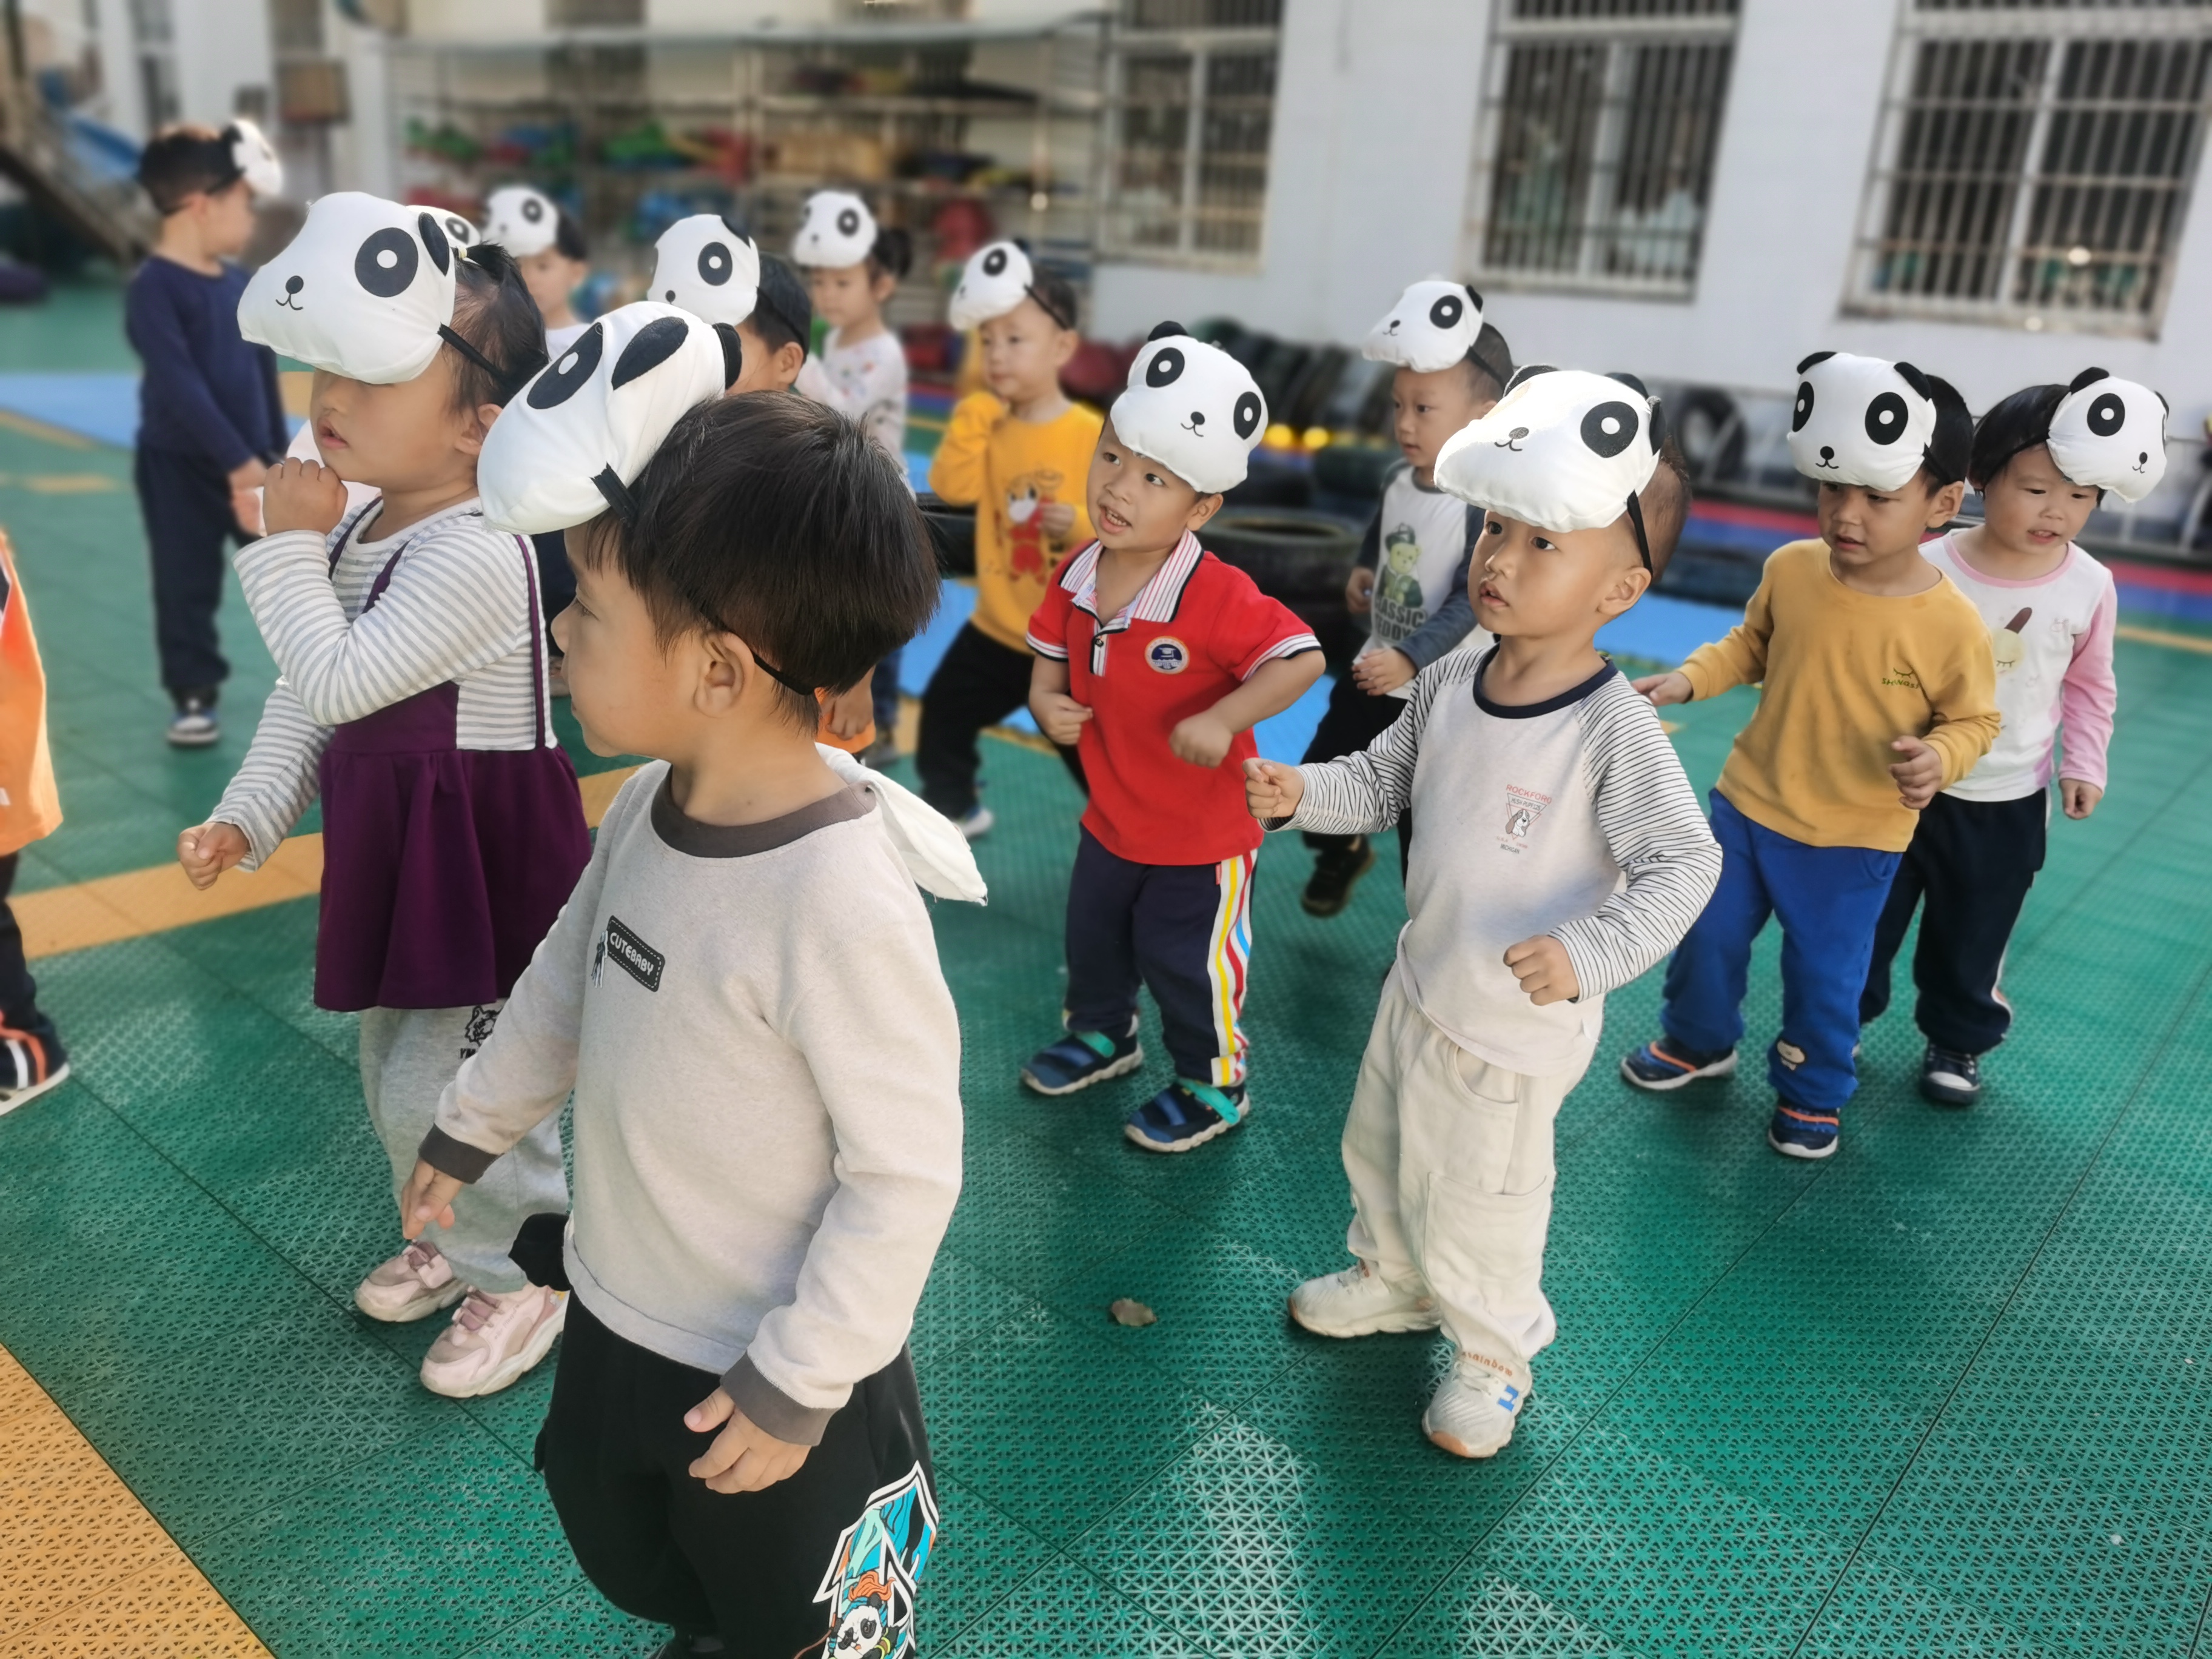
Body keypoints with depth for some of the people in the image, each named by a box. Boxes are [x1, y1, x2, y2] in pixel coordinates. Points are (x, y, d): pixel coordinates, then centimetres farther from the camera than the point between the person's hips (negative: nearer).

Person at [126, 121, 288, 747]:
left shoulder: (239, 282, 5)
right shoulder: (153, 289, -17)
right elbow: (179, 385, -24)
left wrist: (276, 454, 13)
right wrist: (237, 461, -27)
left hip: (252, 460, 6)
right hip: (180, 466, -6)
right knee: (187, 587, 5)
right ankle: (194, 696, 17)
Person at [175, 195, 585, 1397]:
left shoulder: (475, 554, -25)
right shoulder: (358, 532, 5)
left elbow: (339, 681, -27)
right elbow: (302, 699, 10)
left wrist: (290, 551, -18)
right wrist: (246, 815, 5)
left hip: (484, 859, -9)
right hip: (394, 850, 9)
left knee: (437, 1092, -1)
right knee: (393, 1073, 22)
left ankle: (528, 1279, 23)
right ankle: (458, 1242, 45)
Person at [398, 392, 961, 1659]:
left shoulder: (839, 900, -34)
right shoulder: (651, 805, -10)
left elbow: (907, 1173, -26)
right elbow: (572, 977, 8)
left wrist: (795, 1387, -17)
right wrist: (477, 1126, 20)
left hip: (771, 1376, -7)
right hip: (616, 1320, 7)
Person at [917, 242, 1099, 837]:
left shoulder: (1094, 436, -14)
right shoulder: (989, 426, -1)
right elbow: (953, 486, -15)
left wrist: (1084, 526, -32)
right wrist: (974, 414, -19)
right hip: (997, 627, 5)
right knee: (943, 717, 16)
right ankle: (954, 809, 39)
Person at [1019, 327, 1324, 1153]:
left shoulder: (1219, 596, -29)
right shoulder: (1076, 579, -8)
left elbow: (1301, 658, -32)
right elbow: (1052, 655, 8)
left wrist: (1222, 719, -40)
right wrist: (1045, 701, -13)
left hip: (1202, 831, -6)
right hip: (1112, 816, 7)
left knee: (1184, 961, 9)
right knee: (1092, 937, 25)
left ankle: (1213, 1085, 33)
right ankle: (1102, 1034, 54)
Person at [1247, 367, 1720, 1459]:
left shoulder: (1614, 730, -28)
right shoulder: (1449, 682, -7)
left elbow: (1683, 863, -27)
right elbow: (1385, 781, 6)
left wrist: (1589, 954, -39)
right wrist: (1301, 792, -12)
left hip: (1521, 1022, -7)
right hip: (1423, 980, 7)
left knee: (1475, 1198, 13)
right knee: (1378, 1144, 27)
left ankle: (1493, 1352, 42)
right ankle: (1394, 1280, 56)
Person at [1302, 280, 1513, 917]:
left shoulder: (1487, 507, -24)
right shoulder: (1397, 480, -1)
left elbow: (1470, 601, -29)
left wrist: (1410, 658, -37)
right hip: (1374, 673, 7)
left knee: (1425, 830, 3)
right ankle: (1343, 852, 49)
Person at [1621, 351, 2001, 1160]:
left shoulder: (1951, 623, -20)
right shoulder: (1791, 569, -12)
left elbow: (1973, 720, -6)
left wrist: (1939, 758, -27)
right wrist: (1688, 677, -9)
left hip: (1854, 841, -3)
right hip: (1747, 802, 3)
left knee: (1825, 973, 12)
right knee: (1707, 936, 17)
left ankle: (1812, 1092, 38)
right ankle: (1698, 1041, 45)